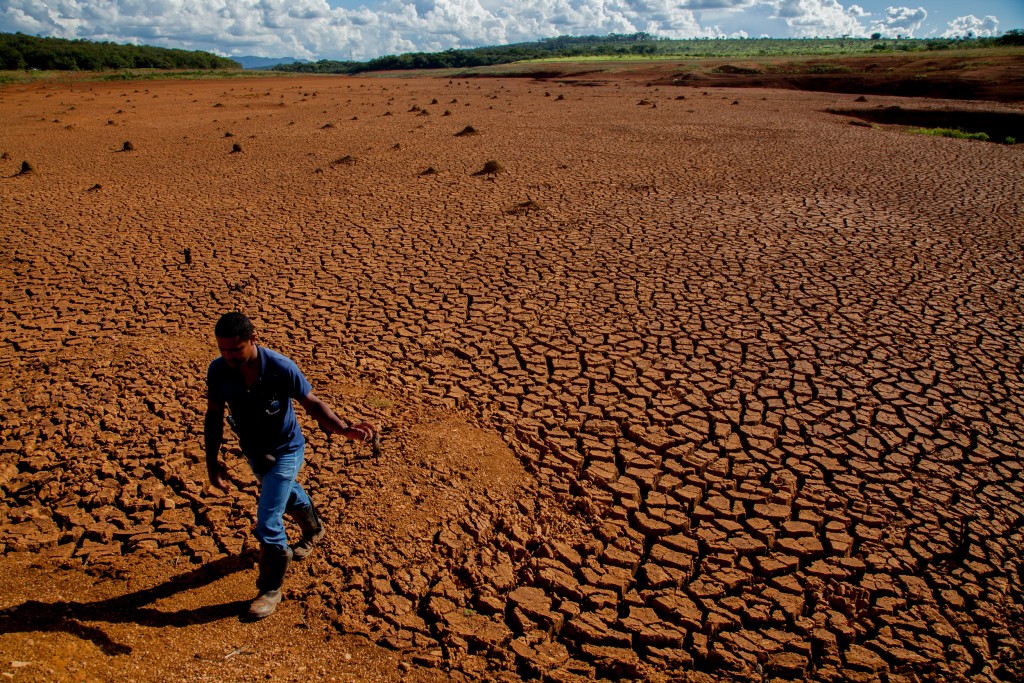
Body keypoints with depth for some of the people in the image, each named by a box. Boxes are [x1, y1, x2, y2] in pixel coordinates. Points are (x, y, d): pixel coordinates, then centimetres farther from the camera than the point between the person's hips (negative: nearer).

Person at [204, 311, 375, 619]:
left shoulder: (281, 368, -30)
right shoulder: (218, 370, -19)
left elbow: (312, 403, -20)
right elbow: (214, 414, -4)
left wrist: (344, 429, -36)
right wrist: (212, 460, -6)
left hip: (285, 451, -5)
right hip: (253, 452, 5)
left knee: (267, 524, -8)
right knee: (286, 494, 30)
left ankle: (271, 590, 15)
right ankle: (313, 529, 61)